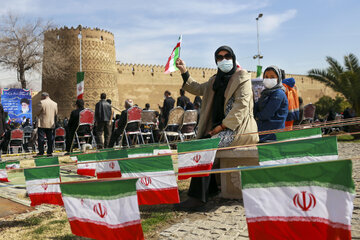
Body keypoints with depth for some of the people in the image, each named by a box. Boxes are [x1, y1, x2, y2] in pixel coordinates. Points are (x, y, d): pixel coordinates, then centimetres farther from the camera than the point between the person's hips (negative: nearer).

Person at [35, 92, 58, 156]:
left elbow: (37, 113, -5)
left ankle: (41, 152, 1)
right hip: (51, 124, 5)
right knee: (50, 139, 9)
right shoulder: (55, 104, 7)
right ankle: (49, 152, 10)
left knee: (41, 138, 1)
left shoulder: (42, 102, -10)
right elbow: (56, 114, 13)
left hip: (42, 124, -5)